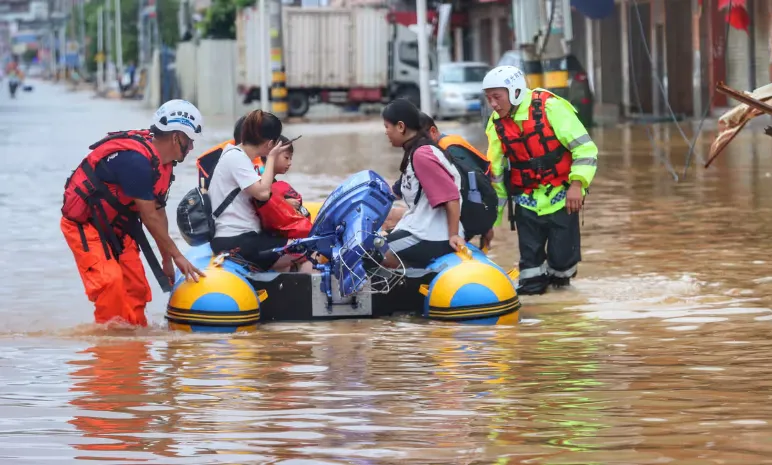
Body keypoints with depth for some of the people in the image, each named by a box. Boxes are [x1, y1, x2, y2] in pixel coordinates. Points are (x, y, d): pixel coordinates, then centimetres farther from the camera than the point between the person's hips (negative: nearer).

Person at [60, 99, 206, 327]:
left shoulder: (162, 161, 1)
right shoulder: (136, 160, -30)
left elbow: (158, 212, 8)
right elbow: (149, 218, -24)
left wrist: (167, 260, 10)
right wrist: (176, 256, -15)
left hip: (115, 226, 10)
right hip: (83, 223, -10)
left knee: (136, 287, 5)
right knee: (109, 281, -24)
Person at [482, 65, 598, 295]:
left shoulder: (550, 107, -14)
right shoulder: (496, 124, 2)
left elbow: (585, 148, -13)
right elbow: (496, 172, 10)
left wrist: (577, 184, -21)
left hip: (561, 195, -4)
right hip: (526, 199, 4)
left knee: (562, 254, -5)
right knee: (529, 256, -1)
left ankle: (559, 275, 25)